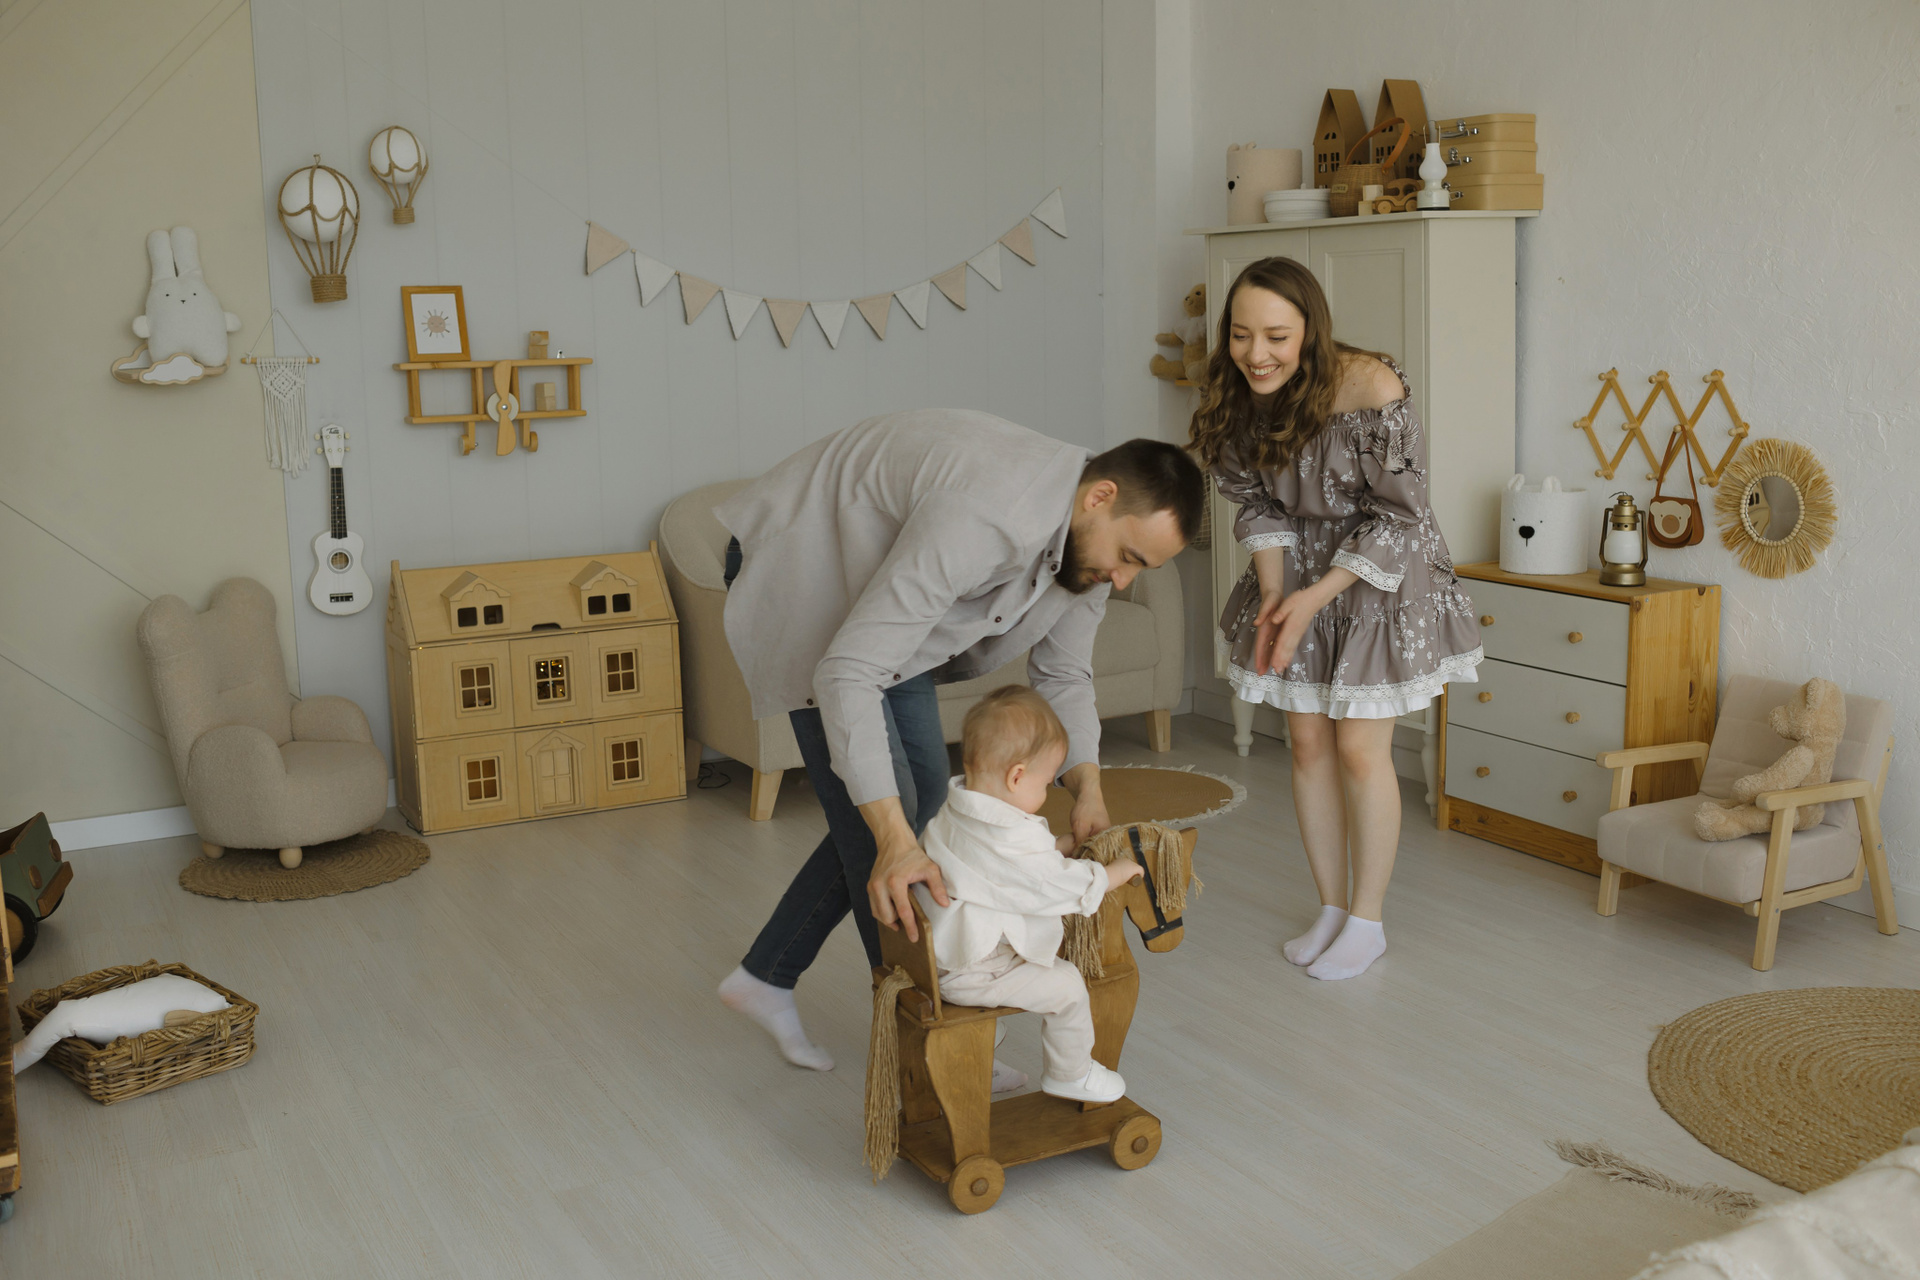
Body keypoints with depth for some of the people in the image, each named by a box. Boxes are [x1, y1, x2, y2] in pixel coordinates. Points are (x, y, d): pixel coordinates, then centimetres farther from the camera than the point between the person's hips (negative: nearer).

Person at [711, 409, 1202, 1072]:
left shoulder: (1093, 534, -14)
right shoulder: (984, 519, -42)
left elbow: (1063, 675, 0)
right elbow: (847, 673, -44)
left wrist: (1088, 792, -16)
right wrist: (894, 839, -50)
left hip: (879, 579, 9)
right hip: (797, 570, -9)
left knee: (923, 791, 8)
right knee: (876, 807, -11)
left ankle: (767, 977, 19)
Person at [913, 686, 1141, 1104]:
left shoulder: (953, 809, 0)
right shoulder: (1011, 840, -30)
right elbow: (1064, 885, -21)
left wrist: (1059, 846, 10)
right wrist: (1116, 872, -5)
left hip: (937, 955, 10)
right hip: (969, 975, -10)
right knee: (1066, 984, -2)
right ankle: (1070, 1075, 18)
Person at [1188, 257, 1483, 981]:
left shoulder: (1372, 390, -29)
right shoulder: (1235, 400, -12)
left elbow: (1399, 516, -21)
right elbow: (1256, 505, 0)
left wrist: (1315, 596, -25)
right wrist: (1273, 591, -16)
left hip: (1383, 574, -5)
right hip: (1297, 570, 5)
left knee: (1358, 749, -3)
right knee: (1308, 743, 8)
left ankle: (1368, 921, 15)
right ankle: (1331, 908, 24)